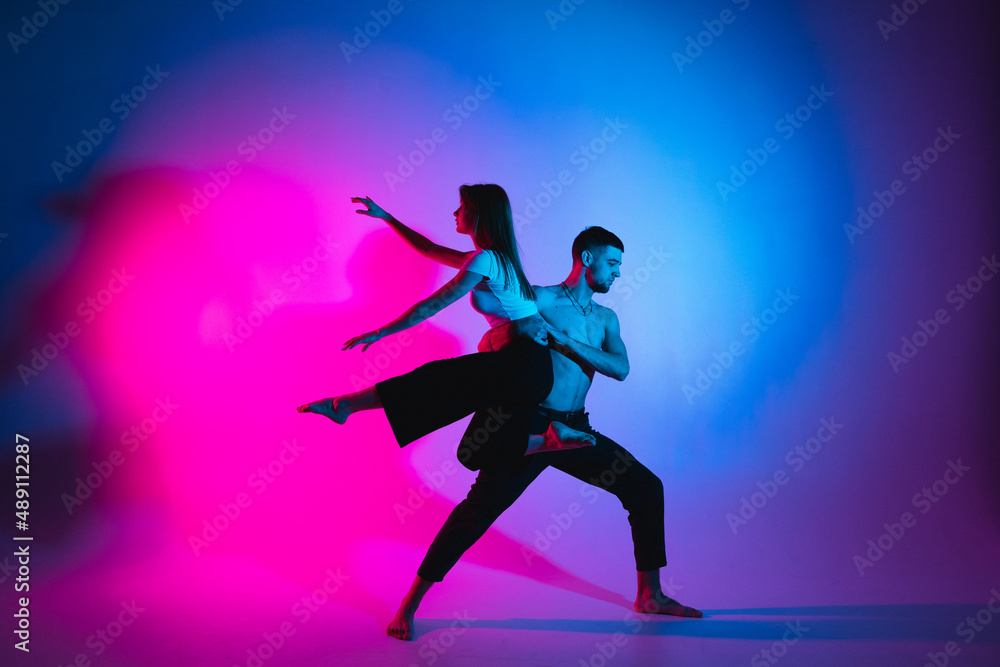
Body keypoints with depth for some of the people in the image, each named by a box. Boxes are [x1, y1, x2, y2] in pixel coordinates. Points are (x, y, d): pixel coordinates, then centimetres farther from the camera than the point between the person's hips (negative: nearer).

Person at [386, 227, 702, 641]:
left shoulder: (606, 319, 15)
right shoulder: (541, 300, -2)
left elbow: (620, 369, -3)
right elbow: (492, 345, 1)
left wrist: (564, 341, -13)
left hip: (575, 430, 6)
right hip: (530, 427, -6)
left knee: (647, 488, 4)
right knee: (480, 509, -13)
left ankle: (649, 595, 19)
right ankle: (409, 606, 1)